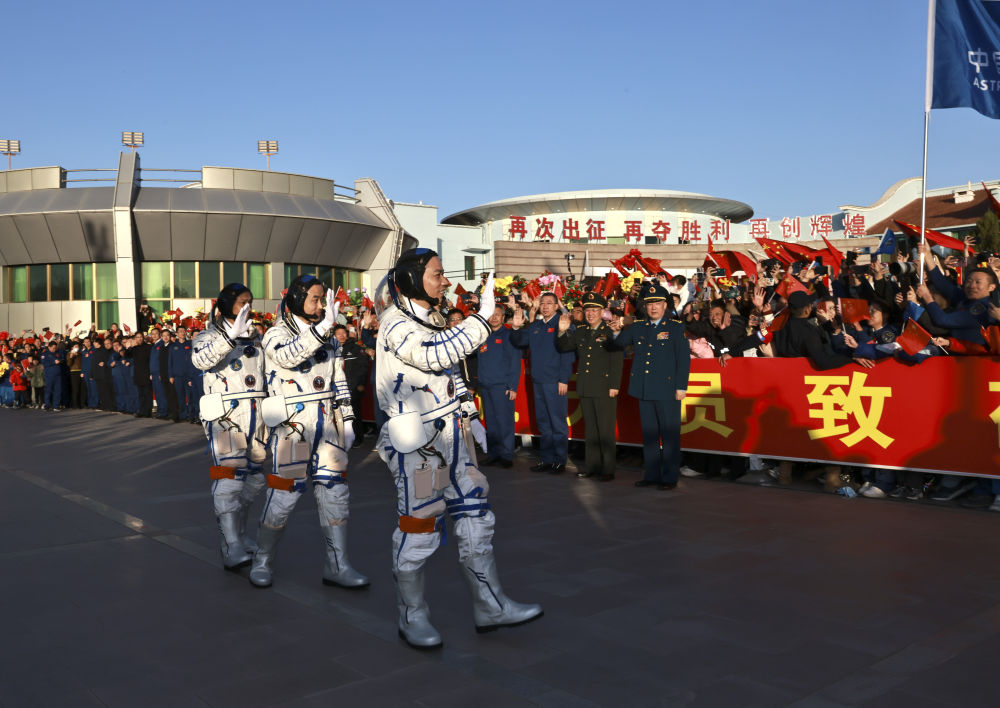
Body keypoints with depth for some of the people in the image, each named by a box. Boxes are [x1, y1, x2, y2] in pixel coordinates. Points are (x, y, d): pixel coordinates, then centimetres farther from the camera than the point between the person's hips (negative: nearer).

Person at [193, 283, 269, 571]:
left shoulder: (254, 337, 18)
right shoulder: (208, 336, -1)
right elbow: (201, 360, -24)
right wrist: (231, 337, -36)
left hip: (255, 415, 7)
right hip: (224, 416, -7)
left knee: (254, 477, 11)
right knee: (229, 477, -15)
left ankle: (238, 534, 27)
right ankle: (232, 549, -17)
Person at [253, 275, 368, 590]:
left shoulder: (328, 338, 16)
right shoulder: (276, 334, -1)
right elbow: (288, 356, -25)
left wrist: (347, 420, 13)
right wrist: (321, 328, -34)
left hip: (328, 424, 6)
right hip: (292, 424, -5)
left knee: (335, 492, 4)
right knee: (284, 493, -4)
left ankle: (337, 566, 12)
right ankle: (262, 561, 15)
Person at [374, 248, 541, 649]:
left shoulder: (431, 319, 16)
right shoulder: (396, 325, -12)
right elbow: (435, 356, -31)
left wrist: (467, 416, 18)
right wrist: (483, 316, -30)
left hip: (451, 434, 9)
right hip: (417, 439, -9)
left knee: (474, 518, 9)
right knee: (419, 527, -1)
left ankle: (490, 607, 18)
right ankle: (412, 617, 15)